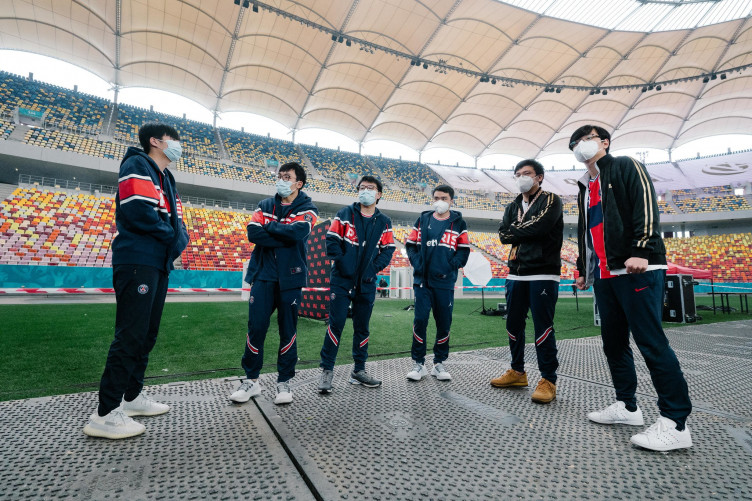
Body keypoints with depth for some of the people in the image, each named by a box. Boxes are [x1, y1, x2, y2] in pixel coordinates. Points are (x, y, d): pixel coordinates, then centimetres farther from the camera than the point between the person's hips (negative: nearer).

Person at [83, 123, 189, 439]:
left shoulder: (165, 179, 23)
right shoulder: (137, 165, -4)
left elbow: (176, 221, 18)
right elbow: (138, 211, -19)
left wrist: (179, 238, -3)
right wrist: (171, 235, -7)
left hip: (158, 265, 9)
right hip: (137, 262, -9)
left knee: (147, 334, 13)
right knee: (130, 336, -8)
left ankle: (132, 396, 26)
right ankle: (105, 414, 1)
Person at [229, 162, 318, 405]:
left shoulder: (307, 209, 2)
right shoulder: (265, 205, 12)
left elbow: (297, 232, -19)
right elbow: (253, 233, -5)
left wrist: (269, 226, -7)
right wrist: (284, 238, -12)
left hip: (290, 278, -2)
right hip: (263, 275, 3)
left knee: (288, 330, 4)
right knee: (256, 326, 1)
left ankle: (284, 382, 19)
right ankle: (251, 380, 18)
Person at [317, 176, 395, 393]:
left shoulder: (384, 222, 8)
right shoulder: (345, 214, 1)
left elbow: (388, 250, 5)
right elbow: (332, 240, -4)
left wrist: (374, 267, -8)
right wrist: (342, 262, -14)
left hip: (367, 283, 3)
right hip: (342, 280, -3)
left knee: (362, 327, 12)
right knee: (336, 324, -3)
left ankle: (359, 370, 26)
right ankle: (327, 370, 11)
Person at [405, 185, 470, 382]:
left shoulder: (458, 223, 8)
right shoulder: (423, 219, 9)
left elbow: (464, 251, 6)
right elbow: (411, 244, 9)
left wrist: (451, 266, -8)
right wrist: (417, 263, -6)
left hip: (445, 282, 1)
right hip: (422, 280, 0)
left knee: (444, 323, 6)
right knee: (420, 319, -3)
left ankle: (439, 363, 23)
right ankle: (418, 363, 12)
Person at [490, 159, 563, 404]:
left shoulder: (550, 201, 1)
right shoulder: (512, 207, 18)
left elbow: (539, 227, -17)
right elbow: (503, 235, 4)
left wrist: (515, 231, -4)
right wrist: (527, 232, -9)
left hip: (543, 273, -6)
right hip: (516, 273, 6)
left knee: (543, 327, -5)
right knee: (514, 324, 11)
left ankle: (548, 380, 8)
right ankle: (517, 372, 26)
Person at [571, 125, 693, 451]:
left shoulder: (626, 167, 3)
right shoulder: (586, 188, 24)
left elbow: (646, 206, -11)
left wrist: (640, 251, -22)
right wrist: (583, 269, 23)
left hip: (638, 269, -8)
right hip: (604, 276, 8)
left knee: (651, 342, -8)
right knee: (613, 342, 10)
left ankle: (675, 423, 1)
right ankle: (626, 407, 22)